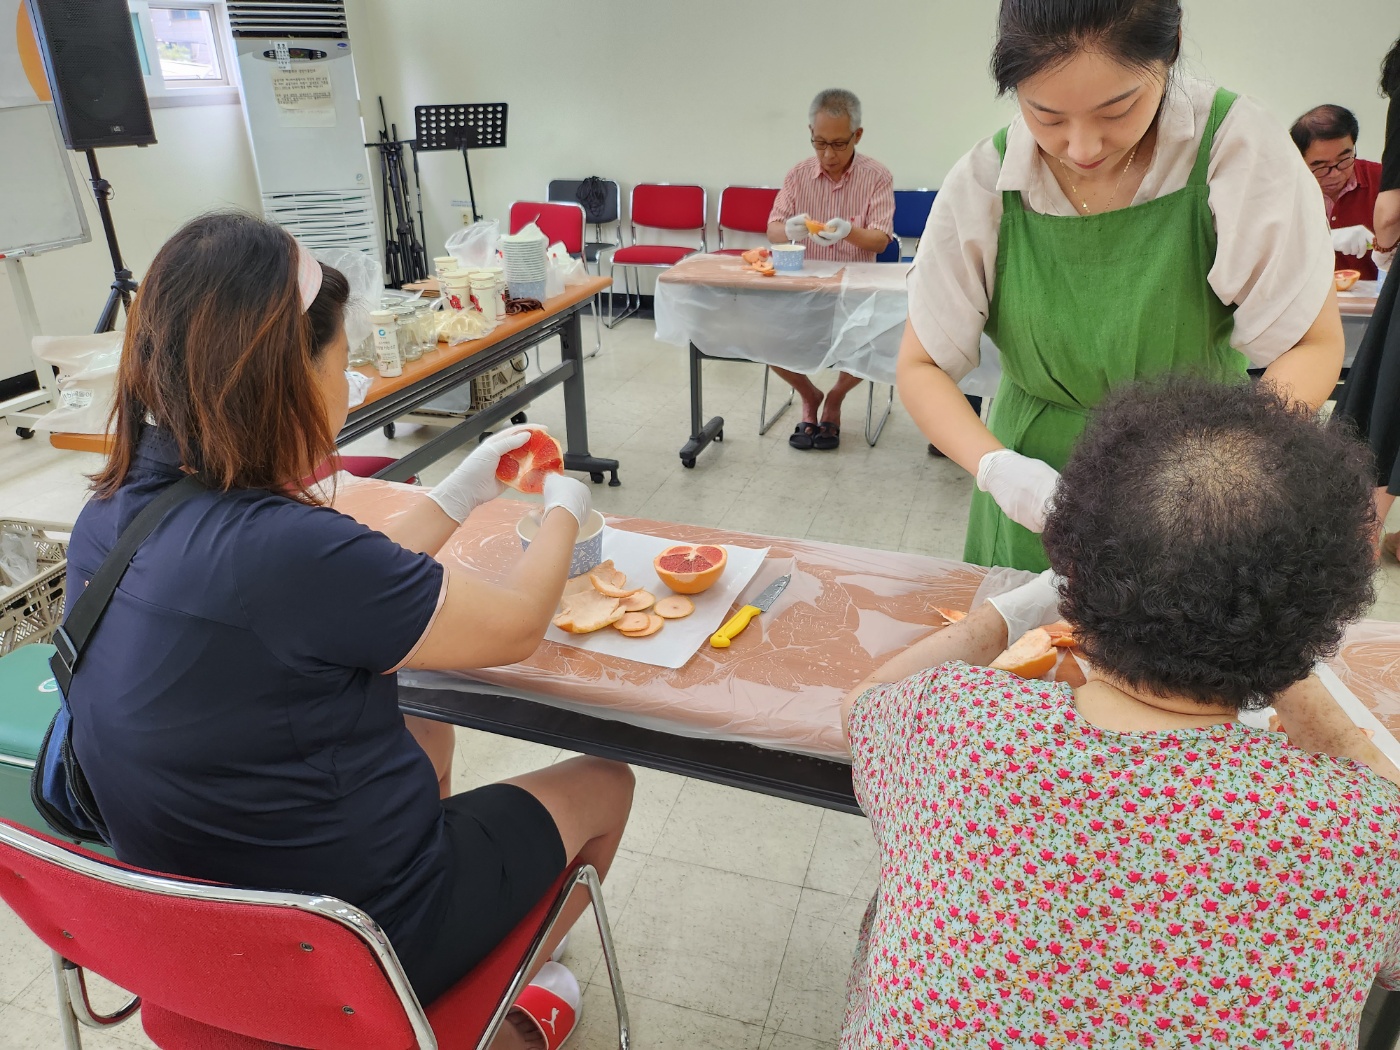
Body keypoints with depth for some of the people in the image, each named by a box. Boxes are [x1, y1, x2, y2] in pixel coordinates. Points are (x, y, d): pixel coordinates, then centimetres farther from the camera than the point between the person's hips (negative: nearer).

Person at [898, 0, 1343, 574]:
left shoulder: (1237, 146, -18)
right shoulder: (983, 184, -14)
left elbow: (1314, 344, -14)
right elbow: (920, 367, -10)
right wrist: (995, 465, -28)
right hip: (1038, 489, 1)